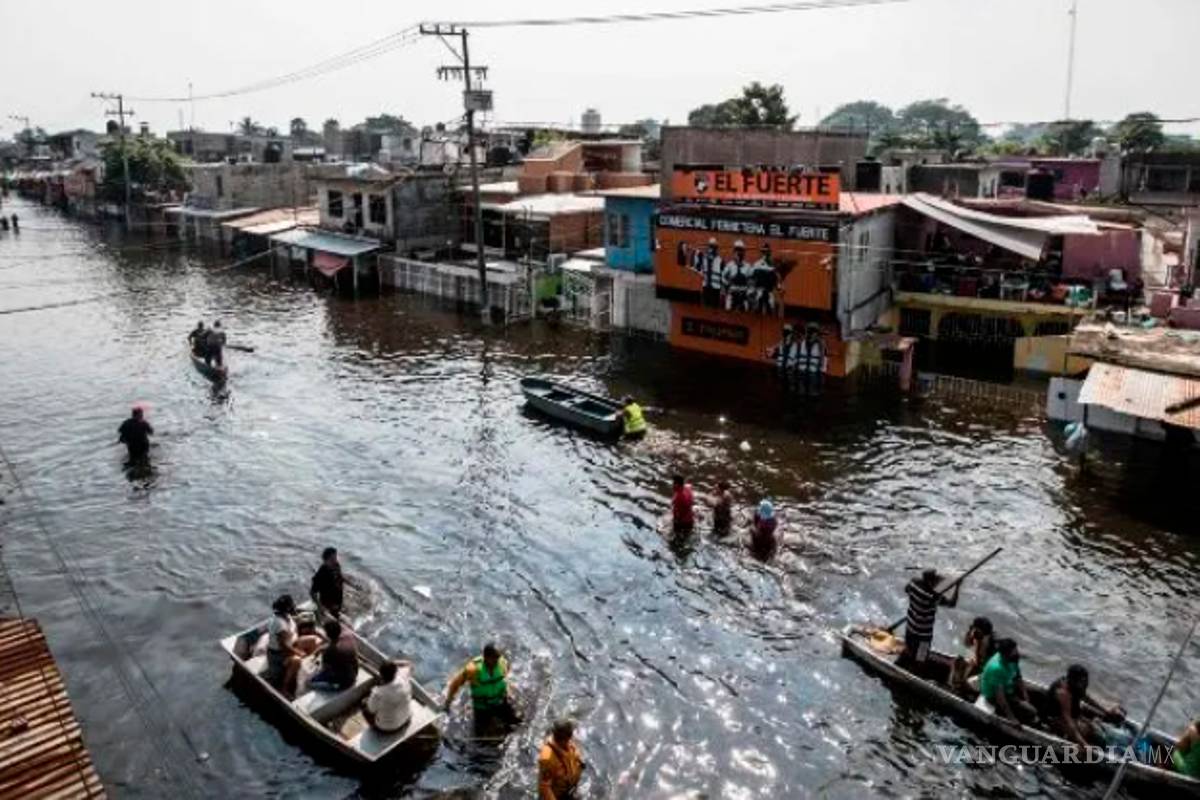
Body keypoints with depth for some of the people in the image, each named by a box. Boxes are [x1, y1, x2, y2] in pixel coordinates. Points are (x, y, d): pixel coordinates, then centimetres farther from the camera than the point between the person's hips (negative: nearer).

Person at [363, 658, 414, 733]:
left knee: (364, 703, 16)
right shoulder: (403, 678, -27)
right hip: (406, 719, 3)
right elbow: (409, 664, -4)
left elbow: (370, 710, -16)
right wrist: (392, 664, -9)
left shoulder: (378, 694, -38)